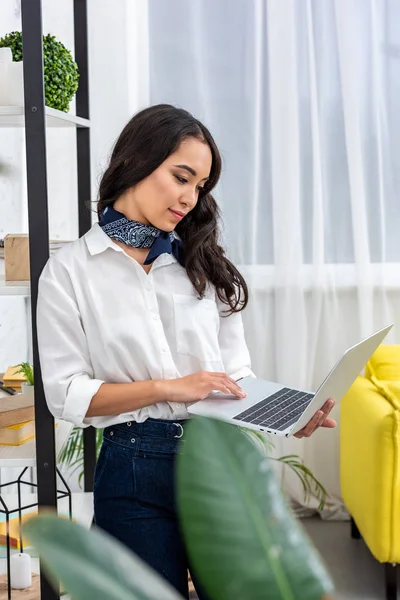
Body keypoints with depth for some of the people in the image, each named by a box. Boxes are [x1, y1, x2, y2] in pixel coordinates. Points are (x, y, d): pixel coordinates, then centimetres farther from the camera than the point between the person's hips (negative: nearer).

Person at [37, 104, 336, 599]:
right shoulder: (69, 271, -2)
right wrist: (168, 388, -17)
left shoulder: (203, 263, 8)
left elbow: (236, 372, 6)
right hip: (135, 470, -3)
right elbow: (65, 395, -7)